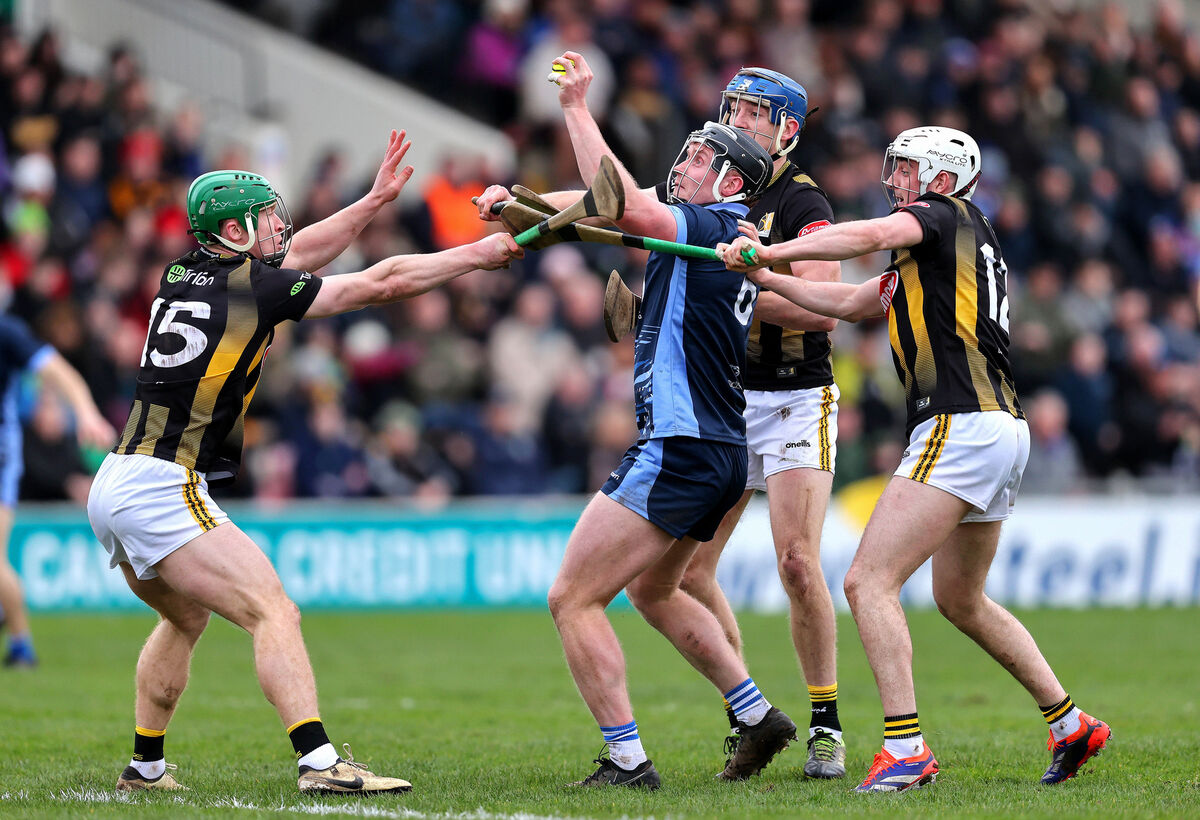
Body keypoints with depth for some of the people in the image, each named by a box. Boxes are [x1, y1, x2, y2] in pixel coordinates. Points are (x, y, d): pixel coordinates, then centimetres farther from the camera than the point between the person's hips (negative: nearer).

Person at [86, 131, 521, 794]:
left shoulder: (182, 276, 12)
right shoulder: (255, 289, -8)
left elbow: (293, 257, 27)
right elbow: (381, 283, -4)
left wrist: (375, 199, 29)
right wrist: (478, 254, 6)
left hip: (115, 488, 9)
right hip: (163, 491, -9)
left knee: (186, 619, 28)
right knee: (274, 613, -13)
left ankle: (145, 767, 31)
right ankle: (319, 763, -26)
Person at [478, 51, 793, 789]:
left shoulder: (712, 226, -12)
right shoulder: (736, 242, 16)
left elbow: (623, 207, -26)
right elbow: (617, 207, 24)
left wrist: (577, 108, -18)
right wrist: (521, 199, 16)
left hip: (679, 448, -10)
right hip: (722, 454, 10)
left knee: (573, 599, -8)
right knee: (654, 591, 30)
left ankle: (628, 762, -11)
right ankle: (759, 718, 30)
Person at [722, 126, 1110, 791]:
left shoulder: (948, 216, -2)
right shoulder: (926, 260, 25)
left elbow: (869, 235, -21)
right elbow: (848, 303, 29)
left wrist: (768, 249, -19)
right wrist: (765, 278, 22)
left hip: (961, 427, -10)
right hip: (1003, 431, 10)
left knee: (868, 581, -13)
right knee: (960, 599, 24)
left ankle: (905, 750, -20)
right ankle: (1070, 724, 28)